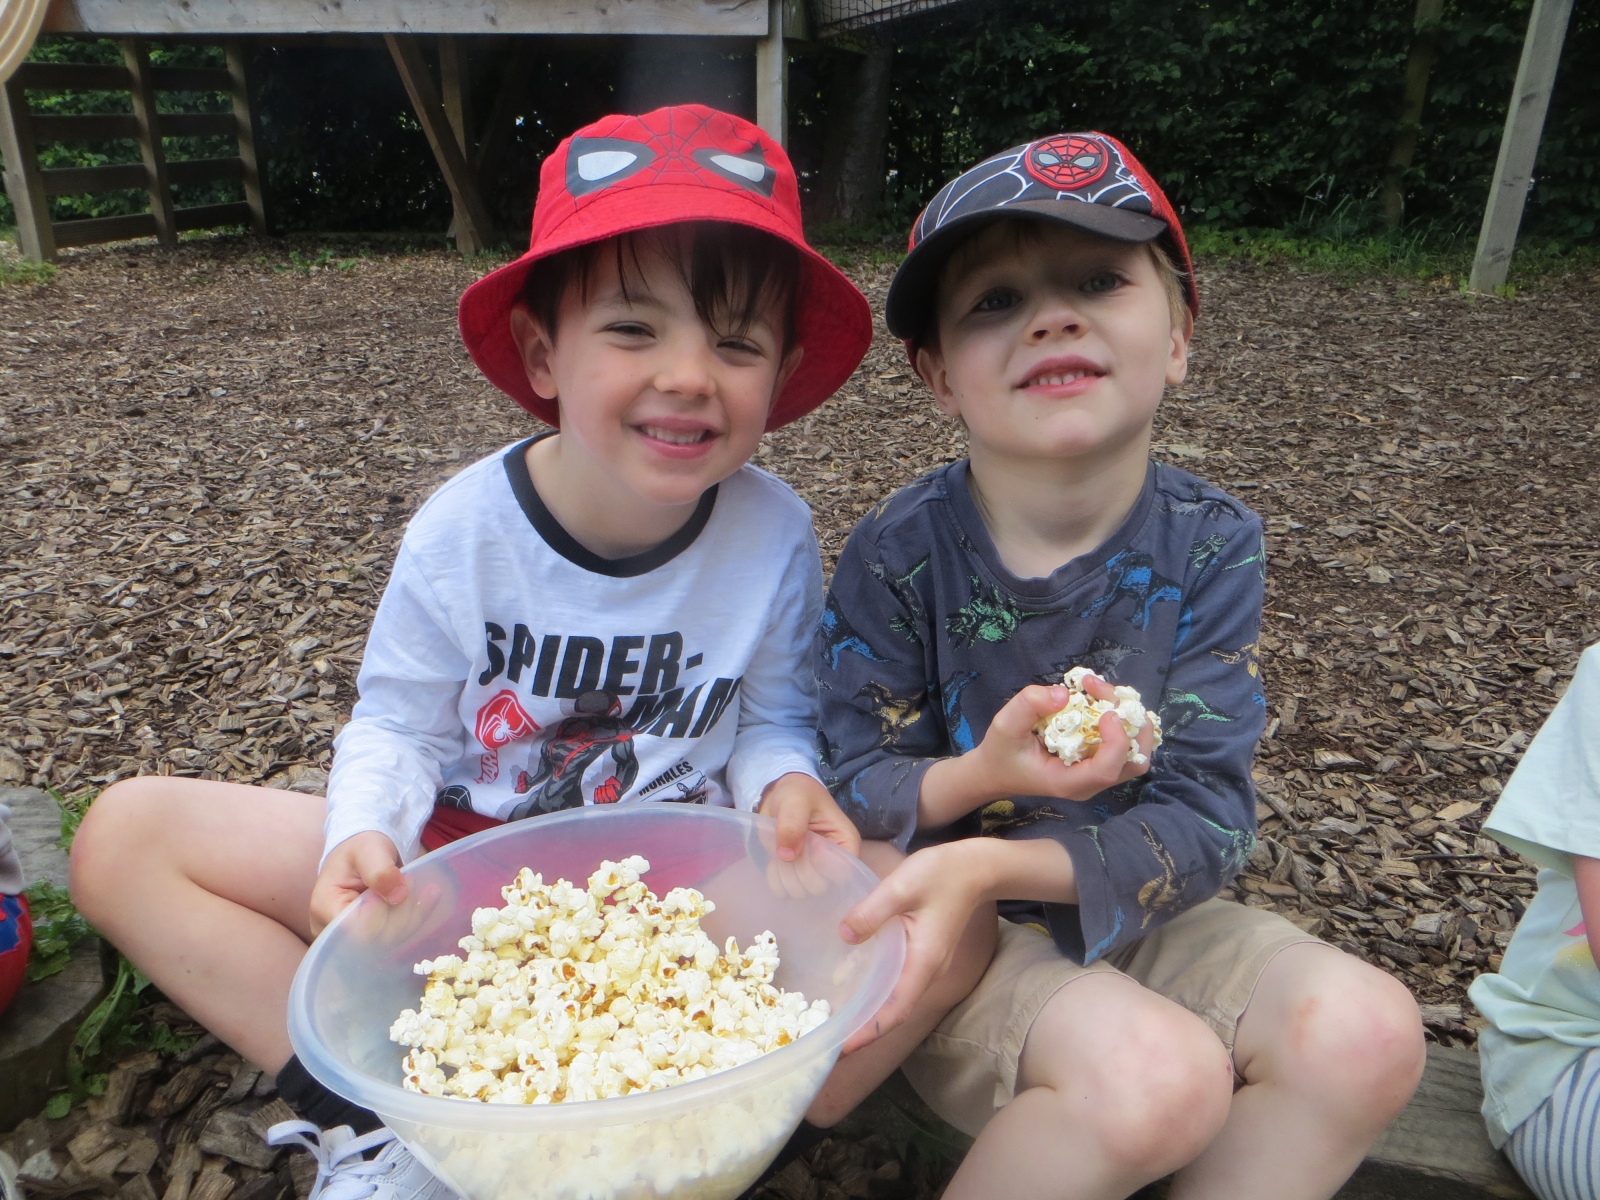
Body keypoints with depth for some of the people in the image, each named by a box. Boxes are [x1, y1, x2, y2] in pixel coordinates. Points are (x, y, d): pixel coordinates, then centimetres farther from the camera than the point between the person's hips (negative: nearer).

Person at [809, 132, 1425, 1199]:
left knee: (1367, 1031, -18)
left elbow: (1203, 821, -14)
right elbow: (853, 790, -9)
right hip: (950, 923, -3)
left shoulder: (1212, 546, -9)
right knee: (1159, 1074, -28)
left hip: (1130, 908, 4)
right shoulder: (897, 554, -14)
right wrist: (976, 777, -31)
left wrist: (994, 862, -29)